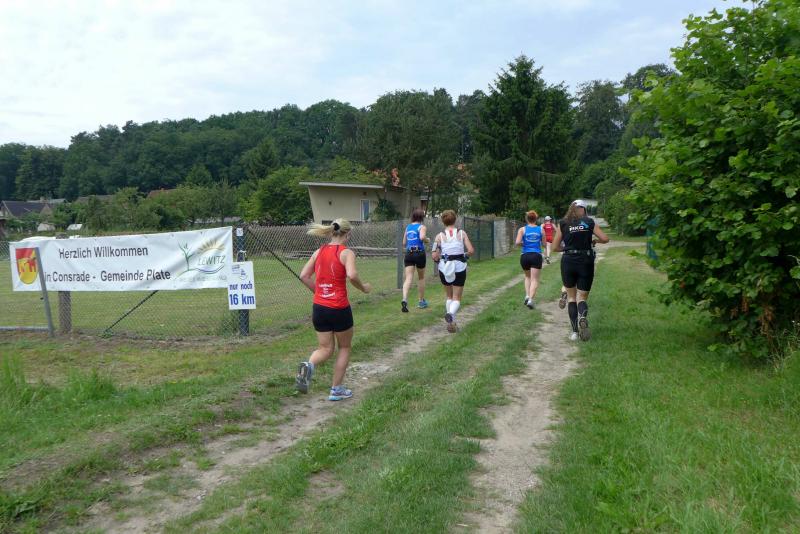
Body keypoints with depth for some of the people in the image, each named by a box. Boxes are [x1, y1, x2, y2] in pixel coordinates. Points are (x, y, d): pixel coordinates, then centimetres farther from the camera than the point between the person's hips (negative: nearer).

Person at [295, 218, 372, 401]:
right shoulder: (346, 253, -9)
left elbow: (304, 275, 7)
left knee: (325, 349, 17)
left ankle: (309, 366, -16)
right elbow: (351, 275, -26)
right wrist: (363, 287, -9)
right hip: (339, 309, -5)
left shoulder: (319, 252, 7)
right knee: (344, 348, 18)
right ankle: (336, 390, 22)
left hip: (319, 308, 5)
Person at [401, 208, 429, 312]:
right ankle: (421, 301, 27)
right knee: (421, 278, 16)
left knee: (408, 278, -7)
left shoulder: (408, 227, 13)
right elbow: (422, 237, -23)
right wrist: (427, 240, -3)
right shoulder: (422, 227, -2)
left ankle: (404, 299, -31)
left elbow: (404, 243, 18)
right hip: (419, 253, -3)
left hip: (409, 254, 3)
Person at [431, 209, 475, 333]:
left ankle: (451, 323, 16)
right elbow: (471, 251, -9)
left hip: (444, 268, 1)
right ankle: (450, 314, -25)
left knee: (448, 295, 21)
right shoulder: (462, 233, -2)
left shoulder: (439, 236, -2)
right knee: (457, 298, 6)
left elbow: (434, 256, -9)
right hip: (459, 268, -1)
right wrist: (464, 255, 11)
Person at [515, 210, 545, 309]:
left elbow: (517, 242, -11)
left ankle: (527, 295, 10)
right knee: (535, 279, -1)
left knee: (528, 277, 24)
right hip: (536, 256, -1)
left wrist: (523, 243, 10)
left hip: (525, 256, 1)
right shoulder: (541, 229, 3)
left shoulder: (522, 229, 0)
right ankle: (530, 299, -16)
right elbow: (544, 244, 7)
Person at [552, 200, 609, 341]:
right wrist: (594, 240, 20)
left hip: (568, 261, 0)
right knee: (582, 297, 10)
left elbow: (556, 247, 6)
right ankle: (583, 316, -24)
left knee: (571, 296, 16)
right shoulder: (589, 222, 5)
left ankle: (575, 331, 6)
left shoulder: (563, 223, 5)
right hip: (586, 262, 0)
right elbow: (605, 239, 1)